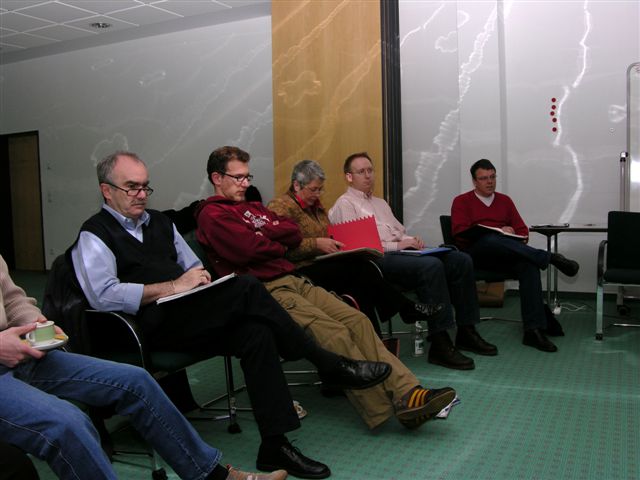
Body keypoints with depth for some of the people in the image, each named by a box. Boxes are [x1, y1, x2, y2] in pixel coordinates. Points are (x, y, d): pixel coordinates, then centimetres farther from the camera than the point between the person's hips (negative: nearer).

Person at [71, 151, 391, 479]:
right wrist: (173, 286, -18)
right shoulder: (95, 235, 1)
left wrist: (200, 279, 0)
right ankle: (330, 365, -17)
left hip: (188, 314, 7)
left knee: (255, 331, -24)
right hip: (153, 326, -7)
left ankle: (275, 446, -19)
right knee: (246, 288, -27)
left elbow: (194, 269, 25)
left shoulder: (158, 222, 23)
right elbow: (103, 295, -16)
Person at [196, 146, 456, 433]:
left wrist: (259, 234, -1)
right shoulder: (212, 215, 2)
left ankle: (406, 392, -18)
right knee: (334, 333, -26)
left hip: (293, 280, 8)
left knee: (357, 320, -12)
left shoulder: (252, 208, 27)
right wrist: (278, 245, 5)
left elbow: (294, 234, 15)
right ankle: (385, 409, -22)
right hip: (264, 291, -8)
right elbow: (247, 249, -14)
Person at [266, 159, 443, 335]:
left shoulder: (315, 205, 23)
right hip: (301, 271, -8)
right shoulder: (281, 207, -5)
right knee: (361, 268, -24)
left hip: (322, 264, 8)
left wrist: (337, 243, 7)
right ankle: (407, 309, -11)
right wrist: (317, 244, -23)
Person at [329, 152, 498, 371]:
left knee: (461, 260, -8)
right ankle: (440, 345, -31)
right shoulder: (345, 204, 3)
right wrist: (398, 245, -12)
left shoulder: (380, 203, 31)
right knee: (432, 265, -34)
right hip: (378, 260, -9)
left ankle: (466, 332, -4)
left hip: (401, 251, 9)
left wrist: (412, 240, 5)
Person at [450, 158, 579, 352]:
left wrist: (513, 244, -7)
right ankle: (551, 258, -29)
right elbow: (460, 232, -4)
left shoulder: (505, 200, 23)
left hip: (505, 256, 3)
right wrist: (499, 233, -13)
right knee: (492, 240, -38)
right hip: (476, 253, -3)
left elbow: (522, 230, 19)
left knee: (529, 265, -31)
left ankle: (534, 329, -36)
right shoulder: (461, 202, 11)